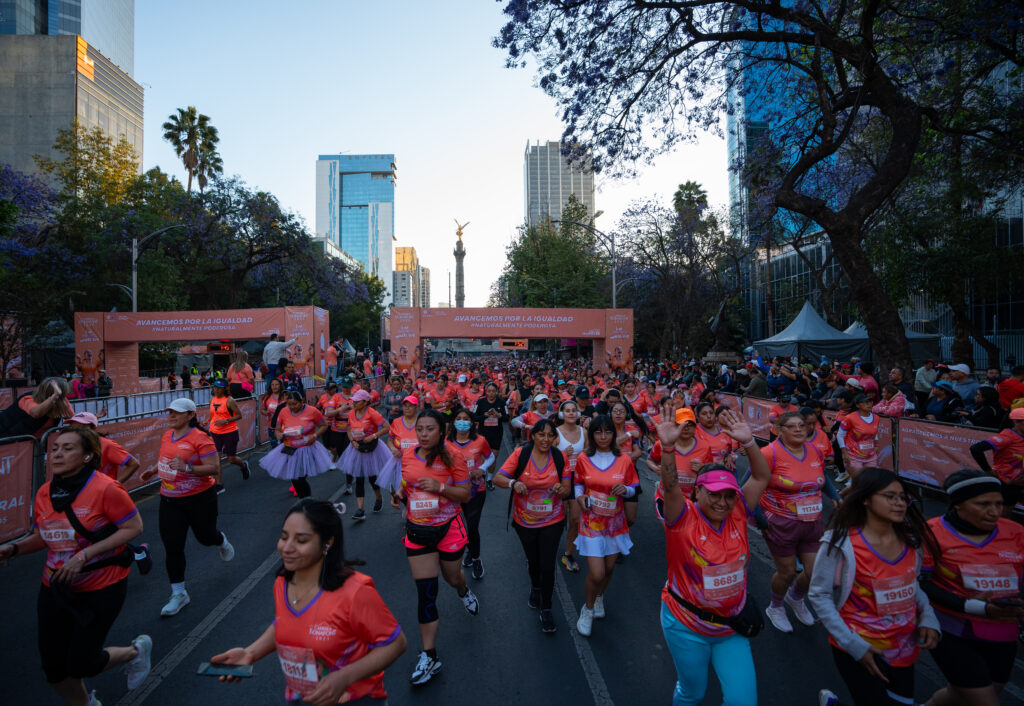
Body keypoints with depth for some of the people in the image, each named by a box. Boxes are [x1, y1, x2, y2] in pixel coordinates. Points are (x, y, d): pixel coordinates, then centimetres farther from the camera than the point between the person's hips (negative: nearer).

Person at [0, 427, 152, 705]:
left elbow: (134, 527, -19)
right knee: (54, 668, 13)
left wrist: (84, 555, -22)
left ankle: (136, 651, 32)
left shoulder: (105, 488, -20)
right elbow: (43, 537, 14)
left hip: (102, 589, -6)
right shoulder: (44, 492, 0)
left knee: (81, 665, 0)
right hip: (56, 589, 6)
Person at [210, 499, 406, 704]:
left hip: (354, 698, -5)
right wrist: (250, 653, -4)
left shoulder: (355, 592, -30)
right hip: (298, 698, 6)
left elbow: (395, 643, -21)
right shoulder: (281, 584, -8)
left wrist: (345, 677, -29)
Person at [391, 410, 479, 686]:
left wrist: (440, 487, -27)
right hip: (417, 531, 3)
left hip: (448, 528, -2)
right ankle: (429, 656, 17)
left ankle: (464, 592, 59)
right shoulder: (408, 456, -3)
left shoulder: (453, 457, -15)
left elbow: (465, 494, -11)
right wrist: (399, 493, -7)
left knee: (452, 576, 20)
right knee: (425, 592, 4)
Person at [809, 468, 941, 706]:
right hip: (860, 649, -6)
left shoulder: (912, 540, -3)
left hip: (904, 647, 6)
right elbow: (819, 596, -16)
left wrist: (928, 618, -4)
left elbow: (911, 584, 13)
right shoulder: (841, 543, -22)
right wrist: (854, 646, -17)